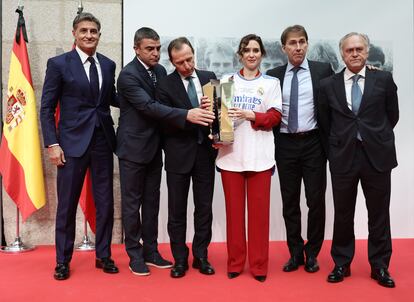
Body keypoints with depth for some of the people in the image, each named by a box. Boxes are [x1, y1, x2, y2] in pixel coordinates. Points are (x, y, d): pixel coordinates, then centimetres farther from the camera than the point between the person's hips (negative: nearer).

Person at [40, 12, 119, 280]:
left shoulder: (108, 64, 9)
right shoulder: (58, 64, -2)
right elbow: (47, 108, -2)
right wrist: (52, 144, -9)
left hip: (103, 141, 4)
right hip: (73, 143, -3)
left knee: (105, 203, 9)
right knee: (67, 205, 5)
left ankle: (103, 255, 25)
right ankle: (63, 261, 21)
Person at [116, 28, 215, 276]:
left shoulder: (160, 71, 7)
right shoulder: (128, 75, -16)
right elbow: (149, 107, -27)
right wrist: (187, 115, -35)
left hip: (154, 147, 7)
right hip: (133, 147, -7)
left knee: (152, 201, 13)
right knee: (132, 203, 5)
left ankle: (151, 250, 25)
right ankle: (135, 255, 17)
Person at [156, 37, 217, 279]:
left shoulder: (209, 77, 6)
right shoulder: (165, 85, -5)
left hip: (205, 152, 3)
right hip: (179, 154, -3)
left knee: (204, 208, 10)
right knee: (177, 210, 6)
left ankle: (201, 256, 24)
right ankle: (180, 259, 21)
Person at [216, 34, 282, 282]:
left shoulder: (271, 83, 9)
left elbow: (275, 116, 1)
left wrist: (250, 115, -15)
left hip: (259, 155, -1)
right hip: (231, 153, 1)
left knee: (259, 210, 2)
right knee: (234, 210, 6)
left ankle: (259, 264, 13)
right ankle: (235, 262, 18)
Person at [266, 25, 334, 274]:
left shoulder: (323, 70, 1)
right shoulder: (274, 75, 5)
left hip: (313, 143, -1)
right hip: (285, 144, 2)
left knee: (316, 201, 4)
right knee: (290, 203, 9)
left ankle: (312, 253, 23)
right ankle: (296, 253, 24)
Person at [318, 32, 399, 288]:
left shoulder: (384, 79, 2)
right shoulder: (328, 85, 4)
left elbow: (392, 116, 9)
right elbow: (325, 123, 9)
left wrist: (376, 138, 12)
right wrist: (336, 148, 8)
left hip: (376, 156, 0)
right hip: (343, 158, 0)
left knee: (379, 214, 9)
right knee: (343, 214, 9)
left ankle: (380, 266, 24)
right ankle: (342, 264, 25)